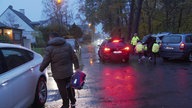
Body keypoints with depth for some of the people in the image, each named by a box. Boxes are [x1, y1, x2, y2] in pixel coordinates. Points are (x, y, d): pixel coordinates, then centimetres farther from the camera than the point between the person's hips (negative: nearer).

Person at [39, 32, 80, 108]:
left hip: (58, 74, -4)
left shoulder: (49, 48, -10)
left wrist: (40, 69, 7)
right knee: (70, 88, 20)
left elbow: (45, 62, -9)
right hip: (69, 72, 4)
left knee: (63, 90, 9)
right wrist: (77, 67, 8)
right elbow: (74, 58, 3)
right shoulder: (67, 45, 4)